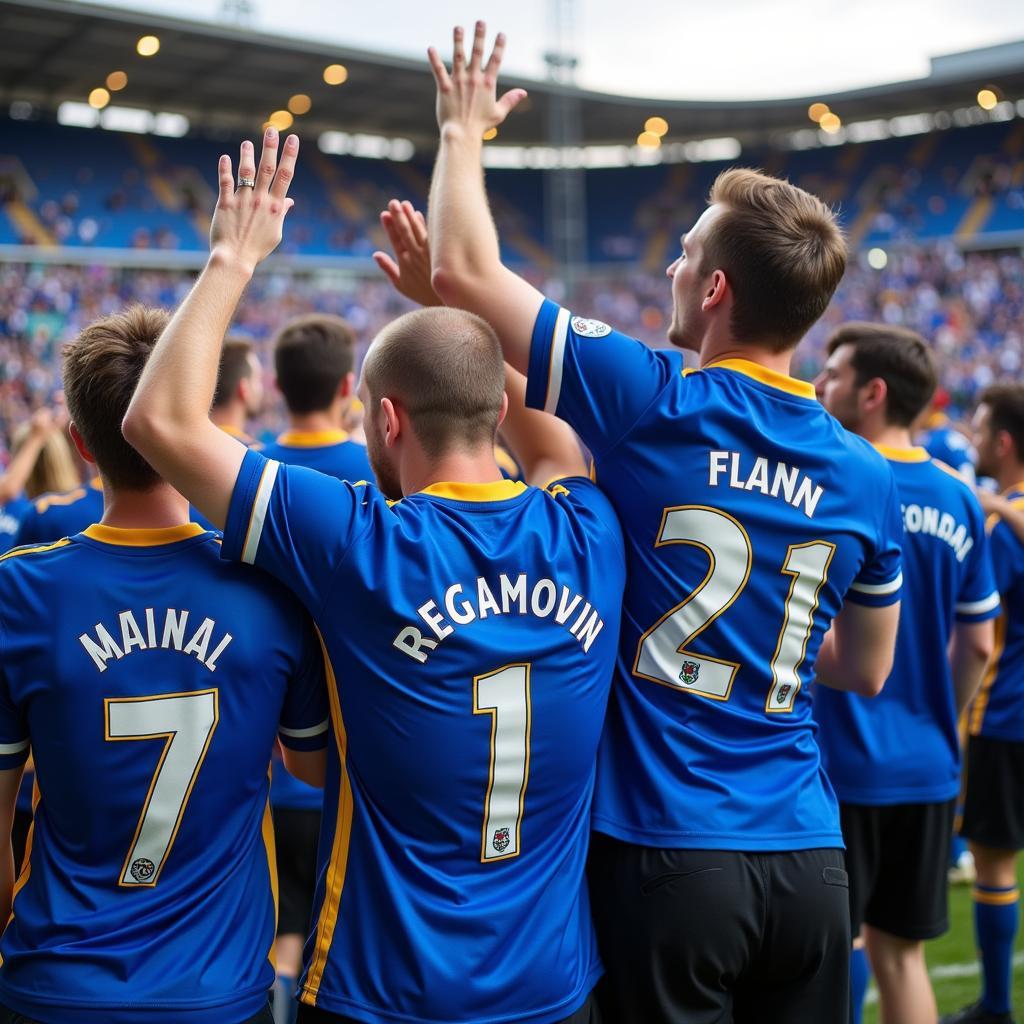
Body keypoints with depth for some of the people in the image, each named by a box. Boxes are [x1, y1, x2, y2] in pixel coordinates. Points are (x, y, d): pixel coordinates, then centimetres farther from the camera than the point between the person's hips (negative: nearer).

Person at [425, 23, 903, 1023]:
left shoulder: (651, 403, -14)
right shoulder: (865, 478, 0)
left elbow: (463, 270, -6)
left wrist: (462, 128, 9)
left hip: (665, 846, -4)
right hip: (809, 855, 4)